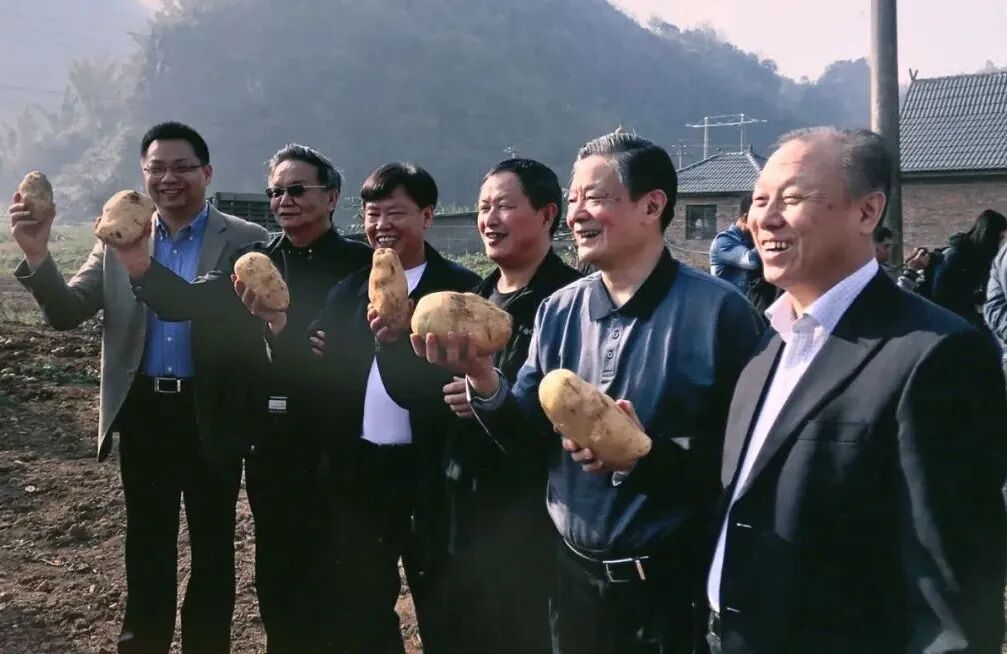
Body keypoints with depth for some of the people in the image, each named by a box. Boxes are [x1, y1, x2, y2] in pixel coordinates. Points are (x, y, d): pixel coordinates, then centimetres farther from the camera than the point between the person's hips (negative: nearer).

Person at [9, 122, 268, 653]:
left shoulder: (246, 241, -5)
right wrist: (37, 255, -20)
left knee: (213, 547, 12)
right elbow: (67, 312, -1)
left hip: (211, 415, -3)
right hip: (143, 413, 3)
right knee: (146, 547, 15)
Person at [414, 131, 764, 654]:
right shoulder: (559, 311, 3)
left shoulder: (717, 311, -13)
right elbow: (525, 433, 3)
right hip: (574, 575, 5)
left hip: (672, 586, -5)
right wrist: (481, 377, -15)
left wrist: (648, 454, -27)